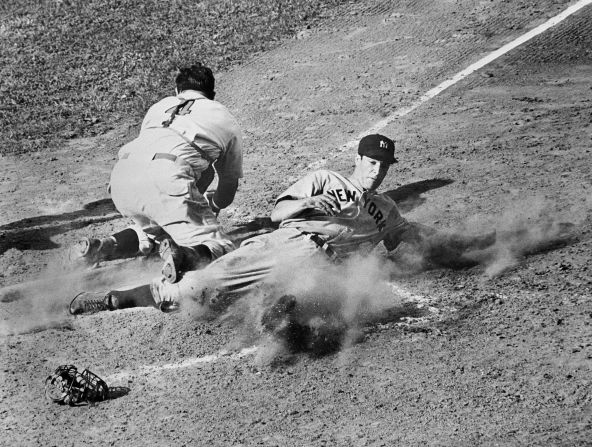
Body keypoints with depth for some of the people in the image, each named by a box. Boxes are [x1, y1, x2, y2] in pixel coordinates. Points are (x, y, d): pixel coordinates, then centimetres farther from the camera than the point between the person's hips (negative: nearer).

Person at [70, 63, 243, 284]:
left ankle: (104, 247, 5)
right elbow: (230, 182, 36)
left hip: (121, 176, 5)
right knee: (220, 249, 2)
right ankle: (184, 256, -30)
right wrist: (212, 209, 59)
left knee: (153, 229, 32)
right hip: (167, 178, -5)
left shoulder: (159, 107, 37)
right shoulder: (225, 119, 28)